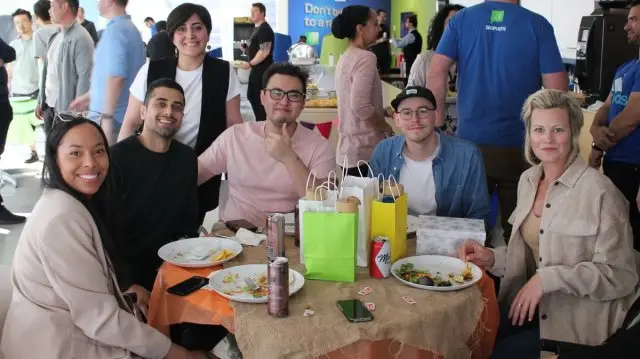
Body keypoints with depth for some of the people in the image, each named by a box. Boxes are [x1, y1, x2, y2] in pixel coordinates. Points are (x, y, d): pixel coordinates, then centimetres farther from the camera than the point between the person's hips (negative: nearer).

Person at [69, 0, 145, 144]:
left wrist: (107, 117, -23)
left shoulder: (114, 30, -17)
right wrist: (88, 96, 27)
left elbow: (115, 77, -24)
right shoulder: (130, 27, 13)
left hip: (113, 116, -9)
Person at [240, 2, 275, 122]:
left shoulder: (265, 29, -17)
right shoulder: (257, 28, 14)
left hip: (263, 69, -11)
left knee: (260, 98, -5)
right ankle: (260, 121, 26)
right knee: (251, 95, 17)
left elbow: (264, 52, -24)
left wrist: (250, 64, -18)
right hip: (257, 69, 11)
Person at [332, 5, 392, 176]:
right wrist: (386, 128, -10)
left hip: (349, 148, 9)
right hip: (364, 150, -9)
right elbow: (361, 107, -24)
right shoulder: (366, 58, -16)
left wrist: (384, 112, 17)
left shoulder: (346, 57, 12)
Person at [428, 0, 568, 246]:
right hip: (518, 145, -2)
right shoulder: (538, 25, -6)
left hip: (469, 142, 2)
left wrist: (438, 121, 0)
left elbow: (436, 72, -7)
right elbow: (557, 88, -9)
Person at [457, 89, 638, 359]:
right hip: (532, 302, 6)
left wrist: (548, 278, -23)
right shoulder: (528, 180, 6)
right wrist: (491, 258, -3)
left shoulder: (599, 191, -16)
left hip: (578, 318, -5)